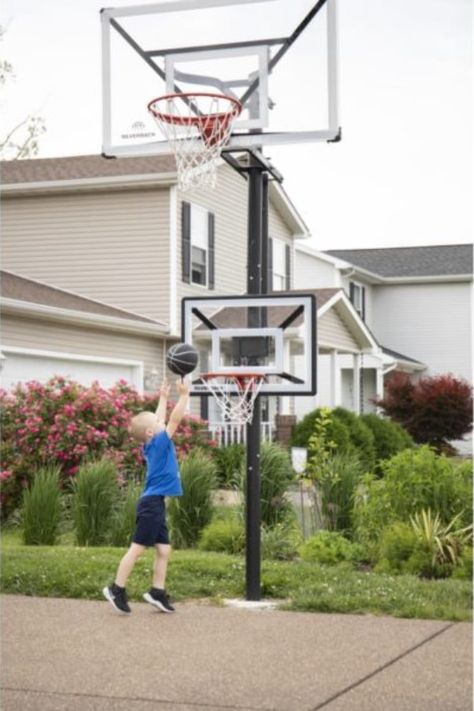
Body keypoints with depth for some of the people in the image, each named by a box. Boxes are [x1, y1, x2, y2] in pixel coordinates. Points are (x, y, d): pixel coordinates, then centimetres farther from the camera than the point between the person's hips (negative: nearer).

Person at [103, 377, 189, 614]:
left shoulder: (151, 443, 10)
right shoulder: (159, 442, -11)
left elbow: (159, 419, 26)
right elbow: (175, 419, -16)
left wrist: (163, 397, 32)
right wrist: (184, 395, -11)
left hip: (154, 503, 9)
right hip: (151, 503, -9)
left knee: (164, 550, 8)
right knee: (137, 548, -5)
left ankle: (157, 592, 11)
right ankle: (116, 589, 1)